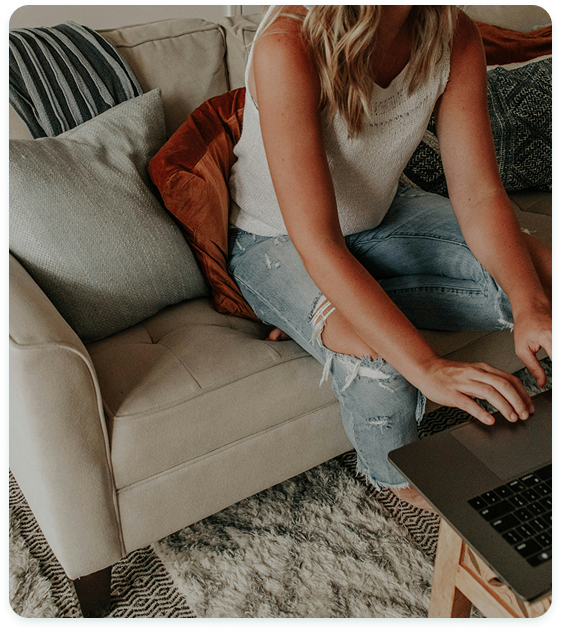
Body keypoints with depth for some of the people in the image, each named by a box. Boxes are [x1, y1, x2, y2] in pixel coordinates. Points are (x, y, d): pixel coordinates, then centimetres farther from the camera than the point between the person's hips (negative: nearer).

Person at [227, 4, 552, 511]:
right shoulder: (286, 47, -34)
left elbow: (480, 196, -16)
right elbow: (317, 246, -38)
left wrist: (531, 306, -34)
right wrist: (429, 368, -45)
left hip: (378, 217, 6)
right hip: (276, 242, -5)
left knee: (540, 276, -12)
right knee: (381, 364, -33)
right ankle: (398, 479, 4)